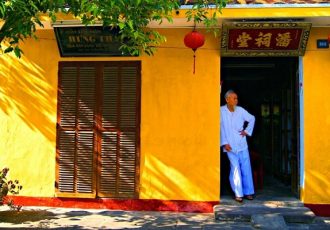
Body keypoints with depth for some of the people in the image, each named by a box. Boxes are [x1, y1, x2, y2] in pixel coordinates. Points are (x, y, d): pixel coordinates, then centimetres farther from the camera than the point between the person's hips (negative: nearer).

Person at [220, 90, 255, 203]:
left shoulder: (240, 110, 2)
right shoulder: (221, 111, -7)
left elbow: (252, 118, 18)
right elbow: (221, 128, -6)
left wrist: (247, 131, 9)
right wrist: (224, 143, -9)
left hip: (242, 145, 3)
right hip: (230, 146, -3)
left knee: (246, 168, 6)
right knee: (235, 169, -5)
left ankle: (248, 192, 16)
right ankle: (238, 194, 4)